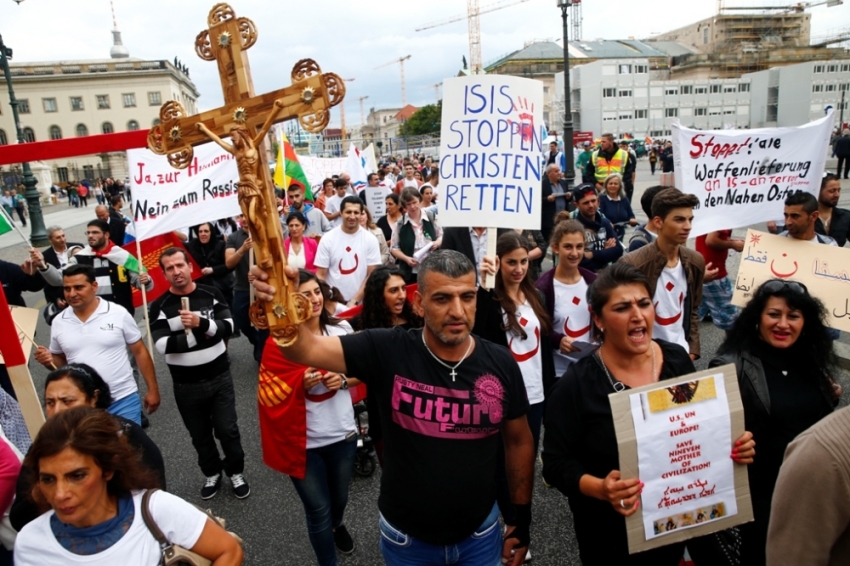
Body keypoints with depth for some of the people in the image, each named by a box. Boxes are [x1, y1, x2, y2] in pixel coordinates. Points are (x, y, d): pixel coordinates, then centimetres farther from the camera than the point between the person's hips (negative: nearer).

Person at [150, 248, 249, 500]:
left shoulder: (211, 294, -4)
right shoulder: (159, 306, -8)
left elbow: (228, 326, -13)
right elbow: (162, 345, -18)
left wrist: (201, 323, -29)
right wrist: (199, 335, -18)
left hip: (219, 376, 0)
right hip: (186, 384, 1)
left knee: (227, 429, 8)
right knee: (200, 435, 16)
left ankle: (236, 472, 30)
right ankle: (212, 474, 38)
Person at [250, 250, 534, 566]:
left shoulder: (501, 364, -14)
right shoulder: (388, 351, -20)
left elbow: (519, 441, -1)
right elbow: (306, 349, -27)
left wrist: (522, 521, 6)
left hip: (480, 534, 1)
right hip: (406, 537, -1)